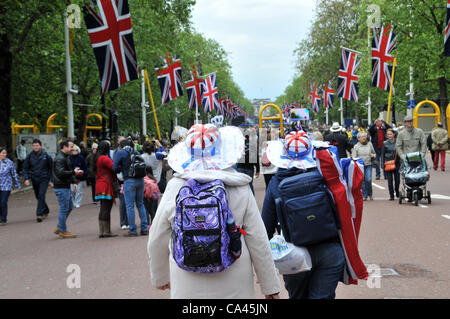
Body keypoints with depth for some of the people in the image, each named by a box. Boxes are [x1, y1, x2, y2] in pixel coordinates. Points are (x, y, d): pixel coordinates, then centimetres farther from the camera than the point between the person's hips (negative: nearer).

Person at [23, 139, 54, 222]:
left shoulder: (46, 156, -5)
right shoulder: (29, 156, 0)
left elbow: (51, 168, 3)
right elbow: (25, 168, 7)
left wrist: (52, 180, 1)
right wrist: (26, 178, -6)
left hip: (44, 179, -3)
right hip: (34, 179, 4)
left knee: (41, 195, -16)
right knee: (38, 196, 12)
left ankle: (39, 214, -16)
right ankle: (46, 211, 32)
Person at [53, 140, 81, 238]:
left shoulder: (66, 157, 17)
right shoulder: (60, 159, -18)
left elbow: (69, 171, 24)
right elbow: (61, 173, -28)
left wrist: (74, 182, 12)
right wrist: (73, 172, -25)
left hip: (66, 187, 11)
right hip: (61, 187, -11)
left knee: (69, 207, 17)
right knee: (64, 209, -4)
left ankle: (59, 227, 25)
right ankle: (63, 231, 5)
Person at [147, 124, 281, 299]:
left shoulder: (175, 188, -7)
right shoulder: (240, 189, -8)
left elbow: (157, 242, 1)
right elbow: (258, 240, -5)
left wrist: (159, 277, 18)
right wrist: (271, 287, 6)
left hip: (188, 289, 1)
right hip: (235, 288, 0)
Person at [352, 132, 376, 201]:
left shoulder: (370, 144, 10)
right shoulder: (356, 146, 3)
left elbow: (374, 153, 19)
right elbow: (354, 157, 0)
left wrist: (373, 155, -3)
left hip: (368, 165, 1)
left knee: (368, 180, -10)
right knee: (362, 181, 0)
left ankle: (370, 193, 12)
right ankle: (364, 195, 11)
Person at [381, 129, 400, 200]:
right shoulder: (385, 143, 1)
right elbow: (383, 154, 5)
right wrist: (383, 164, -1)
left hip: (397, 163, 0)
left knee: (397, 179, 3)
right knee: (390, 180, -1)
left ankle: (397, 191, 32)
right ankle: (391, 195, 7)